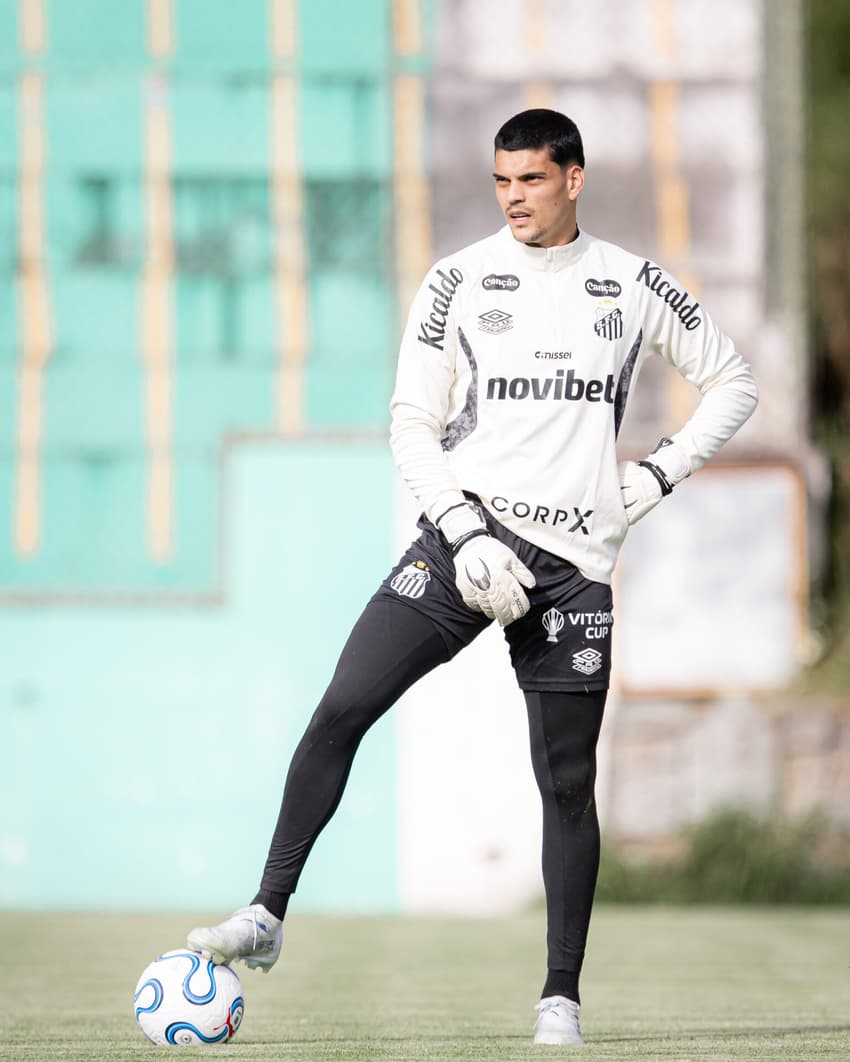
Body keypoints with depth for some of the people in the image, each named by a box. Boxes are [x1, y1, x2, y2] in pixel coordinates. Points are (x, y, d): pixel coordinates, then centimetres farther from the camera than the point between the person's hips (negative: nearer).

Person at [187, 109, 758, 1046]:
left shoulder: (633, 286, 7)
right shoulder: (459, 282, 4)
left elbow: (733, 383, 17)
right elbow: (413, 425, 3)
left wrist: (658, 475, 3)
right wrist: (467, 536, -11)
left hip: (574, 561, 0)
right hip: (467, 535, 0)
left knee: (567, 783, 0)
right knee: (342, 710, -16)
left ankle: (561, 996, 9)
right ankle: (267, 916, -12)